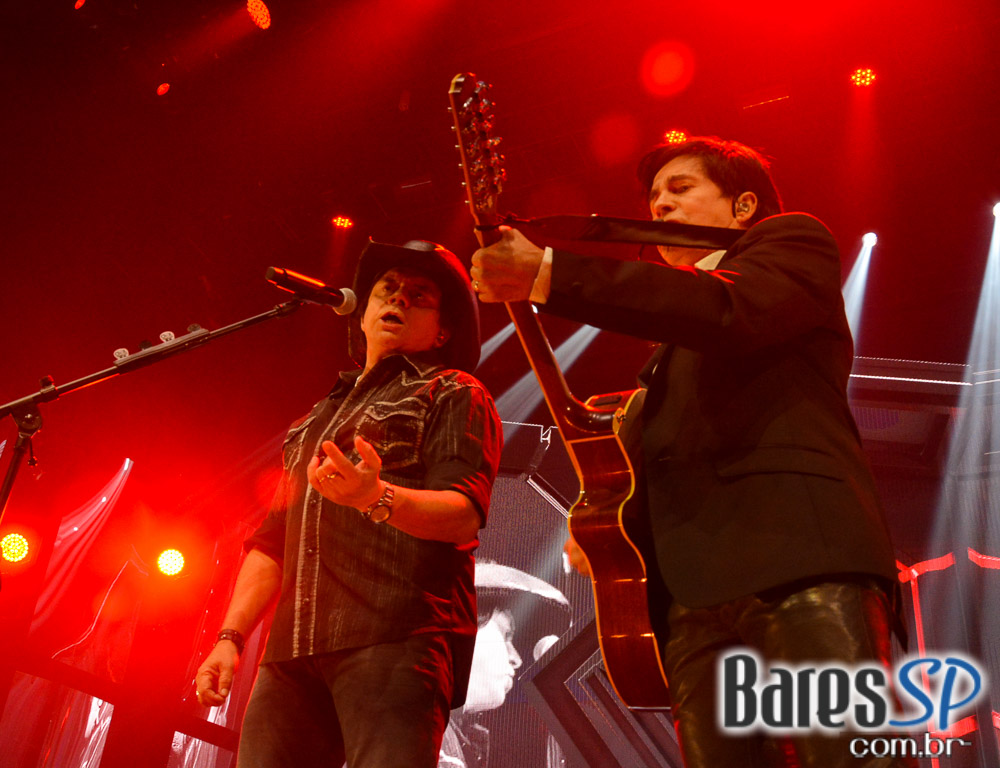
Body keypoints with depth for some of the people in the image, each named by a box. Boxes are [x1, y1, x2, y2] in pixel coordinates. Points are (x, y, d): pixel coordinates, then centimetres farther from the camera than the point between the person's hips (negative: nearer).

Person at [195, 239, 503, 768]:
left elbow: (464, 514, -8)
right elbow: (272, 540, 26)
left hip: (397, 637, -5)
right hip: (293, 651, 6)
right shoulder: (317, 421, 28)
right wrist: (230, 636, 13)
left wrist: (377, 497, -28)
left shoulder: (454, 395, 8)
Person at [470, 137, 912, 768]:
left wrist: (546, 272, -12)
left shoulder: (794, 241, 15)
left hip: (800, 553, -6)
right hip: (697, 589, 7)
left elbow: (726, 310, -9)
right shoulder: (672, 344, 36)